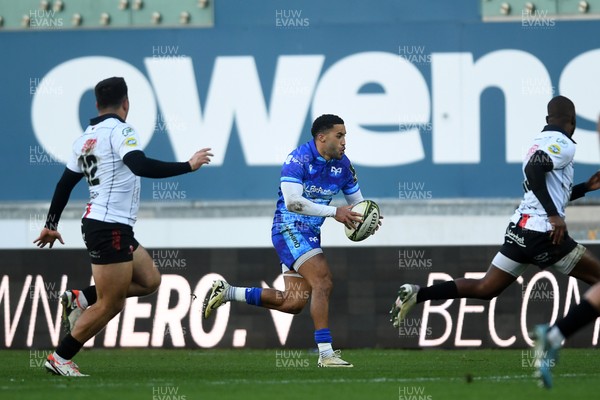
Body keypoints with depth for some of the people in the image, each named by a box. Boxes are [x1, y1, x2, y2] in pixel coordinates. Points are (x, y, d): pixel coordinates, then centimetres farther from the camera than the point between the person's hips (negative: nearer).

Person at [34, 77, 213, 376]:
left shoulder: (86, 138, 13)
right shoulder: (120, 131, -12)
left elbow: (65, 184, 19)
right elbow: (141, 166, -28)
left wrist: (51, 225, 28)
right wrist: (189, 166, -22)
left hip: (98, 224, 9)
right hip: (111, 228, -9)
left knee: (149, 280, 15)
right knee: (110, 305, -4)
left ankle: (82, 299, 11)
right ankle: (59, 359, 1)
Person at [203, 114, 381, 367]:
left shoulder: (342, 165, 5)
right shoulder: (298, 160, -17)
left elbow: (357, 202, 15)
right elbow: (293, 202, -26)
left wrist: (364, 220, -9)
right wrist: (334, 212, -25)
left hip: (310, 233, 8)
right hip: (289, 229, -8)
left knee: (294, 302, 6)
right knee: (323, 283, -21)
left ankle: (227, 293, 17)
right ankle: (325, 353, -20)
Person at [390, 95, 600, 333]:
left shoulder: (541, 142, 22)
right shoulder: (563, 144, -7)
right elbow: (534, 170, -25)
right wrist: (554, 215, -26)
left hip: (519, 229, 8)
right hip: (543, 232, -8)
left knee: (484, 289, 9)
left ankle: (417, 294, -1)